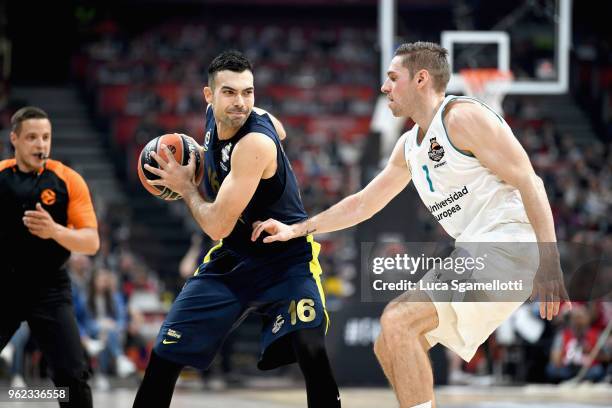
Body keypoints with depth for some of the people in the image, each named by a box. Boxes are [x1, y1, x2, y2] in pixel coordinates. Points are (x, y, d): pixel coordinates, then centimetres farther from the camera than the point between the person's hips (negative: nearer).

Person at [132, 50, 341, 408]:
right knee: (163, 358, 6)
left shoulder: (255, 143, -30)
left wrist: (185, 186, -12)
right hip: (232, 259, 8)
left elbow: (217, 226, -30)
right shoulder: (215, 116, -6)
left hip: (287, 260, -7)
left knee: (311, 349, -31)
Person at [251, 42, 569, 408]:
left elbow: (530, 183, -16)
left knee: (398, 322, -19)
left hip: (507, 247, -9)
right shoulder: (409, 146, 18)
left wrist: (549, 264, -25)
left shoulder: (463, 117, -10)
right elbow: (363, 203, 30)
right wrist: (296, 230, 29)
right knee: (389, 345, 10)